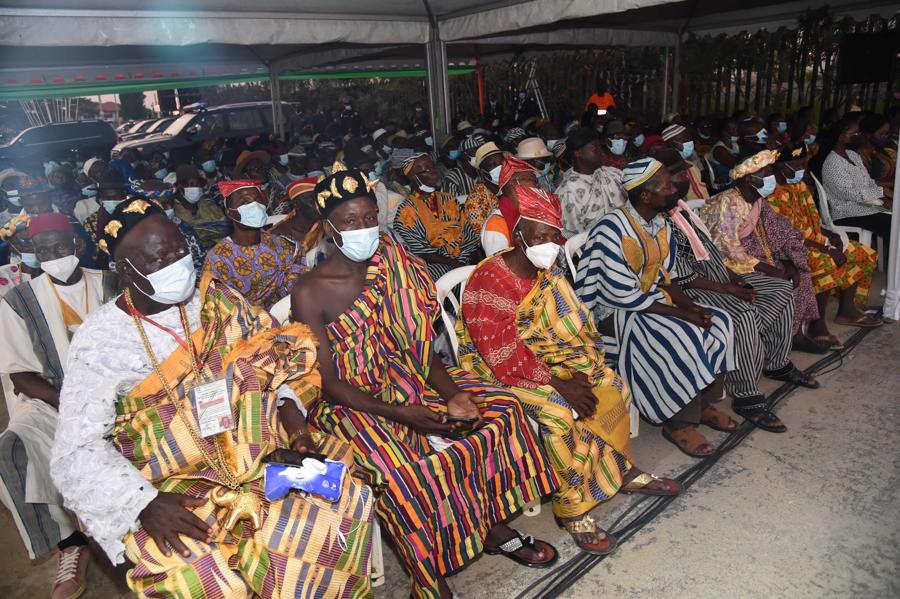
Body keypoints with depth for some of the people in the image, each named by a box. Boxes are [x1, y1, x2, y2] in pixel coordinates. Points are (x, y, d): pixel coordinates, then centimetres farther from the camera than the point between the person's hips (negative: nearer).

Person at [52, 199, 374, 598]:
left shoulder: (214, 300, 1)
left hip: (248, 448, 4)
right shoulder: (99, 342, -9)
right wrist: (145, 503, -21)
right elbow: (76, 453, -9)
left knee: (348, 500, -12)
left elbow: (276, 348, 10)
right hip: (167, 486, -3)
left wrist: (288, 404, -8)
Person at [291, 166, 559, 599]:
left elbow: (420, 345, 2)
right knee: (399, 472, -32)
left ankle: (493, 528, 12)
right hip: (351, 403, -6)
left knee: (500, 409, -4)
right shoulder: (310, 292, -13)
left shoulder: (392, 267, 2)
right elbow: (329, 383, -15)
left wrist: (453, 393, -15)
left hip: (406, 382, 6)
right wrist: (400, 414, -26)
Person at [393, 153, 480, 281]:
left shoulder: (449, 199, 17)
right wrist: (454, 263, -16)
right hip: (434, 264, -4)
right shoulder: (406, 210, 2)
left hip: (465, 260, 4)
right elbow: (419, 251, -7)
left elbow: (469, 235, 8)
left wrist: (462, 261, -11)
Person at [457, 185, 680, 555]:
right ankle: (571, 507, -10)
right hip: (500, 372, -8)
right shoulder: (489, 283, -24)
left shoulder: (549, 274, 2)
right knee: (558, 413, -29)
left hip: (549, 359, 8)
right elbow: (503, 353, -27)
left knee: (610, 386, 2)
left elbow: (573, 330, 4)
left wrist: (580, 373, -12)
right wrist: (557, 384, -26)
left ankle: (622, 470, 22)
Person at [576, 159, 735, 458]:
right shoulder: (612, 230, -23)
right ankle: (679, 423, -8)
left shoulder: (661, 223, 5)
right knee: (684, 340, -27)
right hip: (616, 312, -9)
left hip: (653, 299, 9)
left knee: (718, 322, -4)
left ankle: (701, 402, 11)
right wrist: (680, 313, -21)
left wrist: (690, 306, -9)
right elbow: (624, 296, -24)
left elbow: (666, 277, 10)